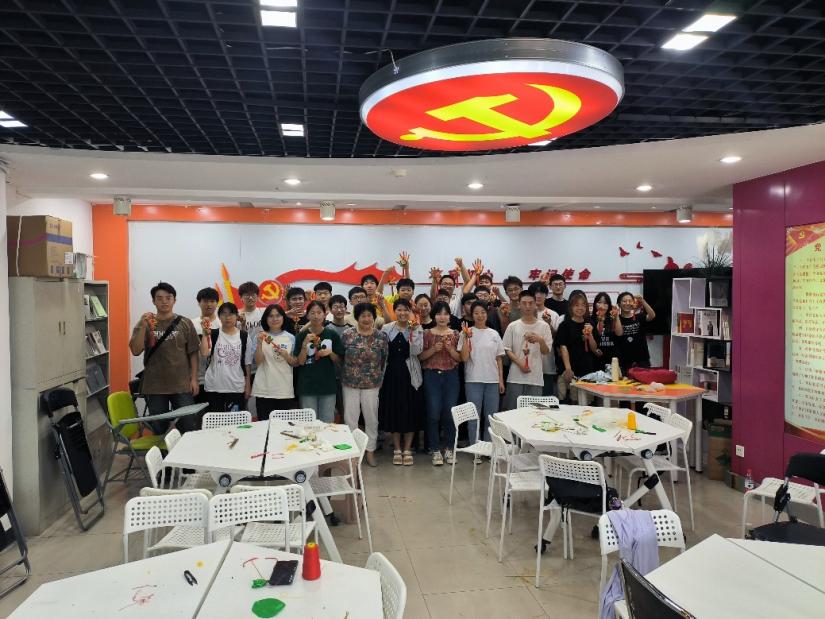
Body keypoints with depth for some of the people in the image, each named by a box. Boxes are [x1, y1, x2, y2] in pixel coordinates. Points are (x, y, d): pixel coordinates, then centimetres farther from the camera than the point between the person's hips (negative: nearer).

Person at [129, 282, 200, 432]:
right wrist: (143, 326, -17)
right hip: (154, 387, 1)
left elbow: (193, 353, 3)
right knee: (159, 430, 11)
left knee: (188, 428, 3)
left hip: (182, 386, -1)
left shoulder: (185, 323, 1)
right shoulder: (144, 324, 2)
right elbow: (135, 351, -7)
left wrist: (194, 378, -2)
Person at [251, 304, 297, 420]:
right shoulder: (260, 337, 4)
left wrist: (285, 354, -10)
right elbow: (258, 361, -5)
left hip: (286, 390, 1)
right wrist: (259, 343, -18)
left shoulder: (290, 338, 6)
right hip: (264, 390, -1)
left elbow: (295, 363, 8)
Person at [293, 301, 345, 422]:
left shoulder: (332, 334, 1)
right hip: (307, 386, -1)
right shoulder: (301, 335, -2)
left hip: (327, 385, 1)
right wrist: (305, 344, -17)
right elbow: (300, 362, -4)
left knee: (327, 423, 8)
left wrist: (330, 353, -12)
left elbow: (338, 360, 8)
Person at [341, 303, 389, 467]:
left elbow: (384, 359, 4)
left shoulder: (381, 336, -4)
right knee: (350, 417, 5)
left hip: (372, 384, 0)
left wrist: (378, 376, 7)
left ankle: (370, 450, 23)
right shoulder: (347, 335, -6)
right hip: (350, 383, 0)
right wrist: (345, 373, 5)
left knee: (371, 417, 9)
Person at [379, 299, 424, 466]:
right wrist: (381, 375, 1)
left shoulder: (417, 329, 0)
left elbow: (416, 351, -13)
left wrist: (412, 331, -18)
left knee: (410, 411, 3)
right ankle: (397, 449, 19)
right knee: (393, 410, 6)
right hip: (391, 373, 1)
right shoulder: (386, 328, 3)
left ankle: (407, 449, 15)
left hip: (410, 374, -1)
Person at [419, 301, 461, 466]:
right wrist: (433, 349, -15)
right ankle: (435, 450, 10)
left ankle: (448, 448, 18)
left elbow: (460, 358, 5)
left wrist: (450, 349, -12)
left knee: (450, 413, 3)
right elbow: (420, 356, 0)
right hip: (432, 376, -1)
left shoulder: (455, 334, 6)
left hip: (451, 376, 1)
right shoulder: (427, 334, 2)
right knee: (434, 413, -1)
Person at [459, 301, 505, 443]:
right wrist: (466, 338, -17)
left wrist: (501, 380, 6)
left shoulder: (494, 334, 9)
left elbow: (499, 359, 11)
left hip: (493, 379, 3)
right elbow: (464, 357, -9)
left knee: (491, 415, 7)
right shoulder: (467, 333, -2)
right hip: (473, 380, -3)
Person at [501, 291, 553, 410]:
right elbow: (507, 349, 4)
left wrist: (540, 340, -15)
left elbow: (546, 351, 6)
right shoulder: (513, 326, 4)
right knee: (513, 410, 2)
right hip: (516, 377, 0)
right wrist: (520, 363, -9)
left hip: (536, 378, 0)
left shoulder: (543, 326, 4)